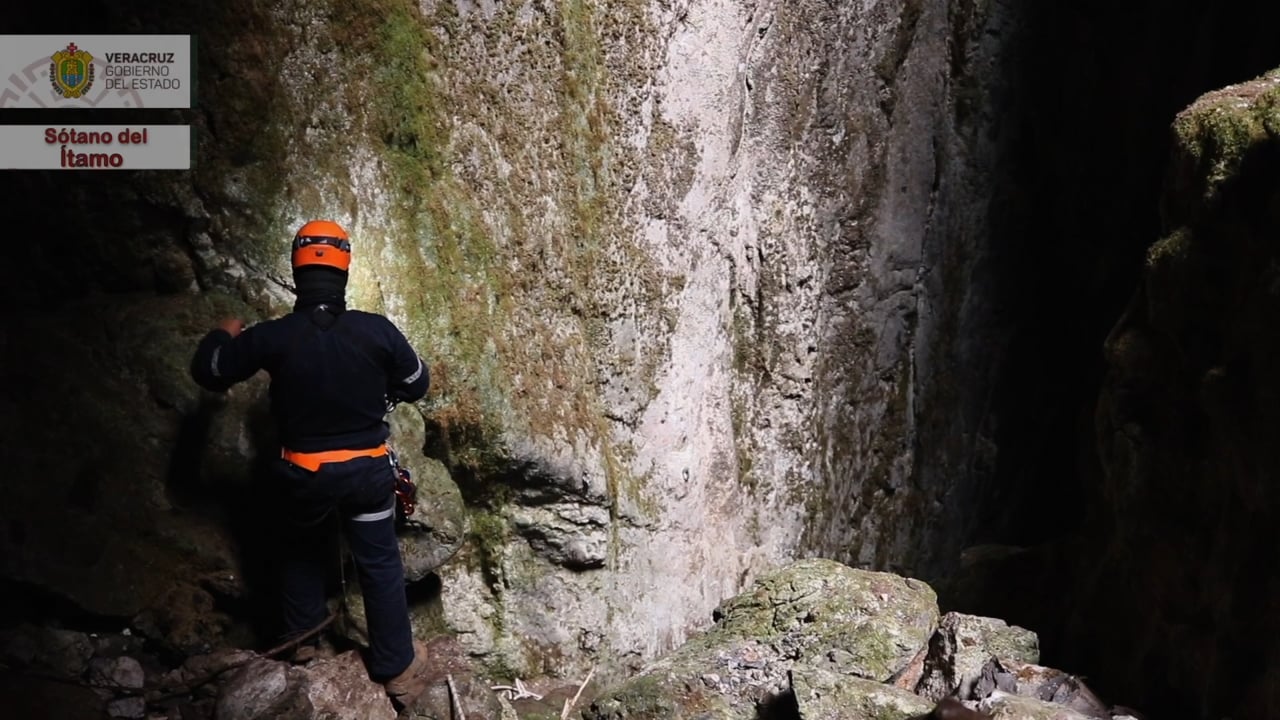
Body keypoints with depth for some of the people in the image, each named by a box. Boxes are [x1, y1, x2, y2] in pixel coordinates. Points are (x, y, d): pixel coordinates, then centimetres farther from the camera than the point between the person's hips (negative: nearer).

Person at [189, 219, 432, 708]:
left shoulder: (271, 337, -15)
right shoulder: (377, 330, -16)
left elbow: (207, 372, 1)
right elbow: (417, 386, 0)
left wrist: (223, 335, 21)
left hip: (303, 472, 0)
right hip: (367, 469, 0)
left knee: (301, 549, 29)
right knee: (380, 565, 13)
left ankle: (301, 637, 45)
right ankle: (397, 669, 22)